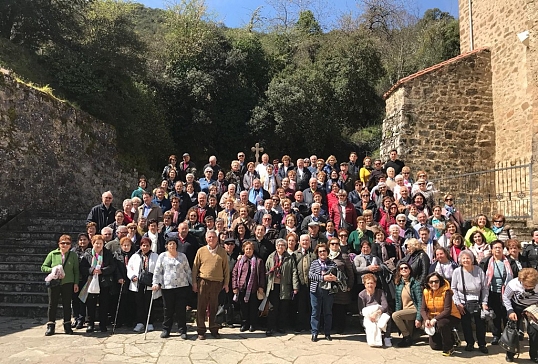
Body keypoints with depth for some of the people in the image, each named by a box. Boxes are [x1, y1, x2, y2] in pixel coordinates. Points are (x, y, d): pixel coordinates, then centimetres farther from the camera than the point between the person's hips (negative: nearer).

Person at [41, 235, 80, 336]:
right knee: (52, 304, 4)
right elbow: (43, 267, 6)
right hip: (54, 283, 0)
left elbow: (76, 271, 7)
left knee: (67, 304, 6)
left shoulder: (73, 255, 6)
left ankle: (67, 326, 16)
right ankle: (50, 326, 14)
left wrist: (76, 283, 1)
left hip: (68, 283, 0)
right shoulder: (52, 254, 5)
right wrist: (52, 270, -13)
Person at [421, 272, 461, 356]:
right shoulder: (426, 292, -6)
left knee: (441, 324, -40)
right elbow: (423, 309, -7)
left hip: (450, 317, -5)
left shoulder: (446, 292, -20)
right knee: (434, 346, 3)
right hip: (434, 318, 5)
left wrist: (435, 319, -35)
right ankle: (450, 339, 35)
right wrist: (426, 319, -27)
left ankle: (449, 348, -15)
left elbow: (447, 310, -26)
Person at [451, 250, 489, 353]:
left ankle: (482, 344, 23)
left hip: (477, 302, 0)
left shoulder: (479, 270, -7)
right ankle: (469, 343, 27)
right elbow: (453, 288, -2)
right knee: (466, 324, 8)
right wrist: (458, 303, -7)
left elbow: (485, 288, -1)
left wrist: (484, 303, -5)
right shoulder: (457, 271, -8)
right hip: (463, 303, 0)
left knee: (481, 324, 4)